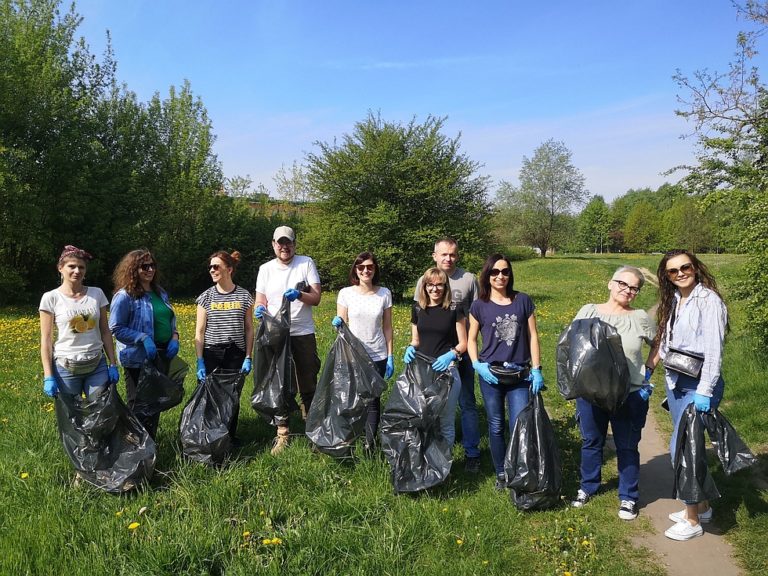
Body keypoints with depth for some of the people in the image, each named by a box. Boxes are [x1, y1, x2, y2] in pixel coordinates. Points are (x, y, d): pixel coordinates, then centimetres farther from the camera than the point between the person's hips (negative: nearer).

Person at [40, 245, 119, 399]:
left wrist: (113, 364, 3)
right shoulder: (51, 298, -3)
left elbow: (105, 332, 7)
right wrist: (48, 377, -8)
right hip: (66, 368, -2)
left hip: (97, 365, 2)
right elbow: (46, 339, -3)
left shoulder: (97, 294, 4)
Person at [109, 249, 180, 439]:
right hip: (138, 358, -7)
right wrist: (143, 338, -22)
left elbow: (171, 320, 19)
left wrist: (174, 337, 0)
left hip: (163, 355, 7)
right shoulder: (125, 296, -11)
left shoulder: (160, 293, 10)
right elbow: (116, 328, -13)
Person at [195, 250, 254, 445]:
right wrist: (200, 362, -5)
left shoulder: (244, 296, 2)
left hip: (235, 355, 0)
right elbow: (199, 332, 2)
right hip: (210, 355, 0)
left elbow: (249, 329, 5)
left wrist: (248, 358, 0)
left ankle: (231, 436, 23)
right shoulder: (206, 297, 2)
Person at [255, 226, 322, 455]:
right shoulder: (266, 269, 7)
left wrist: (299, 294, -25)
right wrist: (259, 308, -18)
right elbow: (260, 301, 5)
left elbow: (316, 298, -5)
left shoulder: (306, 263, 0)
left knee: (308, 385, 7)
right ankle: (282, 433, 15)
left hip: (303, 334, -1)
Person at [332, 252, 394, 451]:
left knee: (373, 400, 3)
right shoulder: (345, 293, -2)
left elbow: (387, 327, 5)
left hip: (377, 357, 1)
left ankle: (370, 444, 15)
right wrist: (337, 323, -21)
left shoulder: (384, 294, 1)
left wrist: (390, 356, 3)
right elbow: (342, 325, 2)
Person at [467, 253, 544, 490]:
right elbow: (471, 340, 6)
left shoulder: (523, 301, 1)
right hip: (490, 374, 0)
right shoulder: (479, 306, 0)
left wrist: (536, 369, -1)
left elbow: (532, 336, 4)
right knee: (496, 427, 10)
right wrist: (477, 365, -9)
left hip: (520, 375, 0)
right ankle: (501, 474, 25)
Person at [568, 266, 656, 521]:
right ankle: (587, 487, 34)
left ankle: (628, 497, 26)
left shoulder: (640, 318, -2)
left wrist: (648, 371, 2)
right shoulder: (588, 311, 1)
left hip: (630, 395, -1)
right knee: (591, 442, 16)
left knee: (627, 447, 10)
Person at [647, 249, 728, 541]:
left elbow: (714, 349, -18)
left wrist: (704, 392, -21)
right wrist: (648, 370, 12)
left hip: (698, 385, -7)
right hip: (675, 381, 8)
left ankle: (692, 520, 8)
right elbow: (664, 340, 16)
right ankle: (702, 506, 32)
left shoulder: (708, 301, -13)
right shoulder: (672, 301, 10)